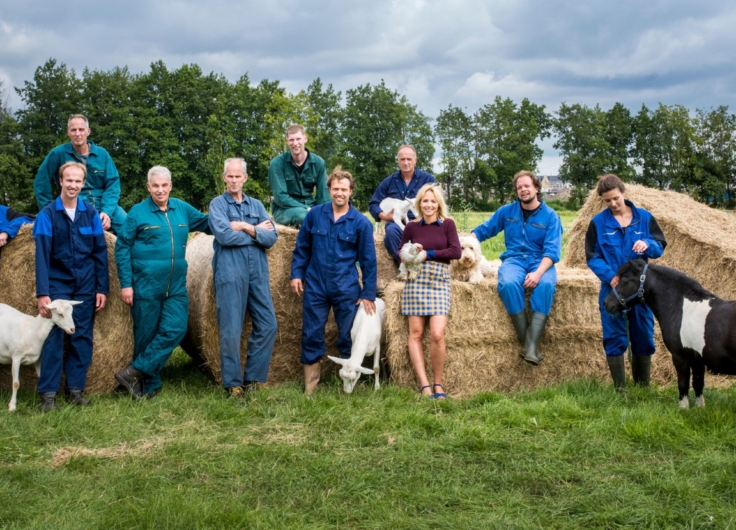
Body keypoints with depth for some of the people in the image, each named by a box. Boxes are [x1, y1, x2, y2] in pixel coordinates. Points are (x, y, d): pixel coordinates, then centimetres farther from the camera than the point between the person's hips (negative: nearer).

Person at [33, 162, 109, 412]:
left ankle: (75, 388, 14)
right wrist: (42, 293, -17)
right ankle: (48, 393, 2)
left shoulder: (91, 213, 0)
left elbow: (100, 253, 3)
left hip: (86, 286, 2)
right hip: (57, 285, -2)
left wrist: (102, 288, -1)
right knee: (53, 337, -3)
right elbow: (42, 256, -11)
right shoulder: (47, 214, -7)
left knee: (82, 337, 5)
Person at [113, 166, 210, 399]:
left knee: (175, 329, -9)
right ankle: (149, 385, 17)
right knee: (146, 334, 3)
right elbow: (122, 247, -4)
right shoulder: (138, 212, -4)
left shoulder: (182, 209, 8)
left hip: (176, 286, 4)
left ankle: (134, 372, 0)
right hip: (146, 285, -4)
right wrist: (125, 283, -8)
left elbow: (206, 223, 21)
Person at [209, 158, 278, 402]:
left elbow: (271, 237, 3)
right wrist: (257, 231, -5)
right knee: (231, 330, -4)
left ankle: (252, 379, 12)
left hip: (258, 273, 5)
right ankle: (233, 383, 6)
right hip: (230, 274, -4)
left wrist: (247, 228, -10)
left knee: (267, 325, 1)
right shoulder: (217, 204, 3)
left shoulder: (256, 205, 16)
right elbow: (224, 236, -14)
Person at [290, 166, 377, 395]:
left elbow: (368, 260, -1)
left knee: (348, 337, 6)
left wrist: (368, 293, -2)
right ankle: (309, 386, 15)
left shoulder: (361, 222, -4)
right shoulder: (314, 214, 1)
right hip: (315, 286, 1)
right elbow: (302, 247, 10)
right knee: (311, 335, 5)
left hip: (347, 290, -1)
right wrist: (296, 273, 3)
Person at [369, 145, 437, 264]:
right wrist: (384, 216, -6)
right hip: (396, 222, 1)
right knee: (391, 230, -36)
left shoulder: (428, 179, 9)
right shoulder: (389, 181, 14)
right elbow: (373, 204, 14)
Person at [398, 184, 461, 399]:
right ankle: (424, 384, -3)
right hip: (416, 280, 1)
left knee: (437, 334, -12)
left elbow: (456, 252, -4)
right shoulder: (412, 227, 8)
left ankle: (438, 384, 2)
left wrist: (428, 254, -8)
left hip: (439, 281, -1)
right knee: (416, 333, -4)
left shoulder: (447, 224, 4)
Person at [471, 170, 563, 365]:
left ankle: (532, 345, -39)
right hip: (513, 260, 1)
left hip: (541, 262, -1)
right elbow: (483, 230, 19)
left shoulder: (550, 216, 3)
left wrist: (538, 272, -25)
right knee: (509, 284, -35)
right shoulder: (506, 211, 11)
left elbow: (552, 250, -7)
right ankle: (526, 339, -29)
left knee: (545, 285, -37)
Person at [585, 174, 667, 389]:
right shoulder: (598, 222, -1)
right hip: (612, 290, -2)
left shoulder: (644, 217, 3)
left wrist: (648, 245, -19)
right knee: (615, 340, 0)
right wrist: (610, 276, -17)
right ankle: (620, 389, 9)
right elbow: (592, 256, -1)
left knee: (644, 338, 8)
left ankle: (643, 387, 21)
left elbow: (660, 247, 4)